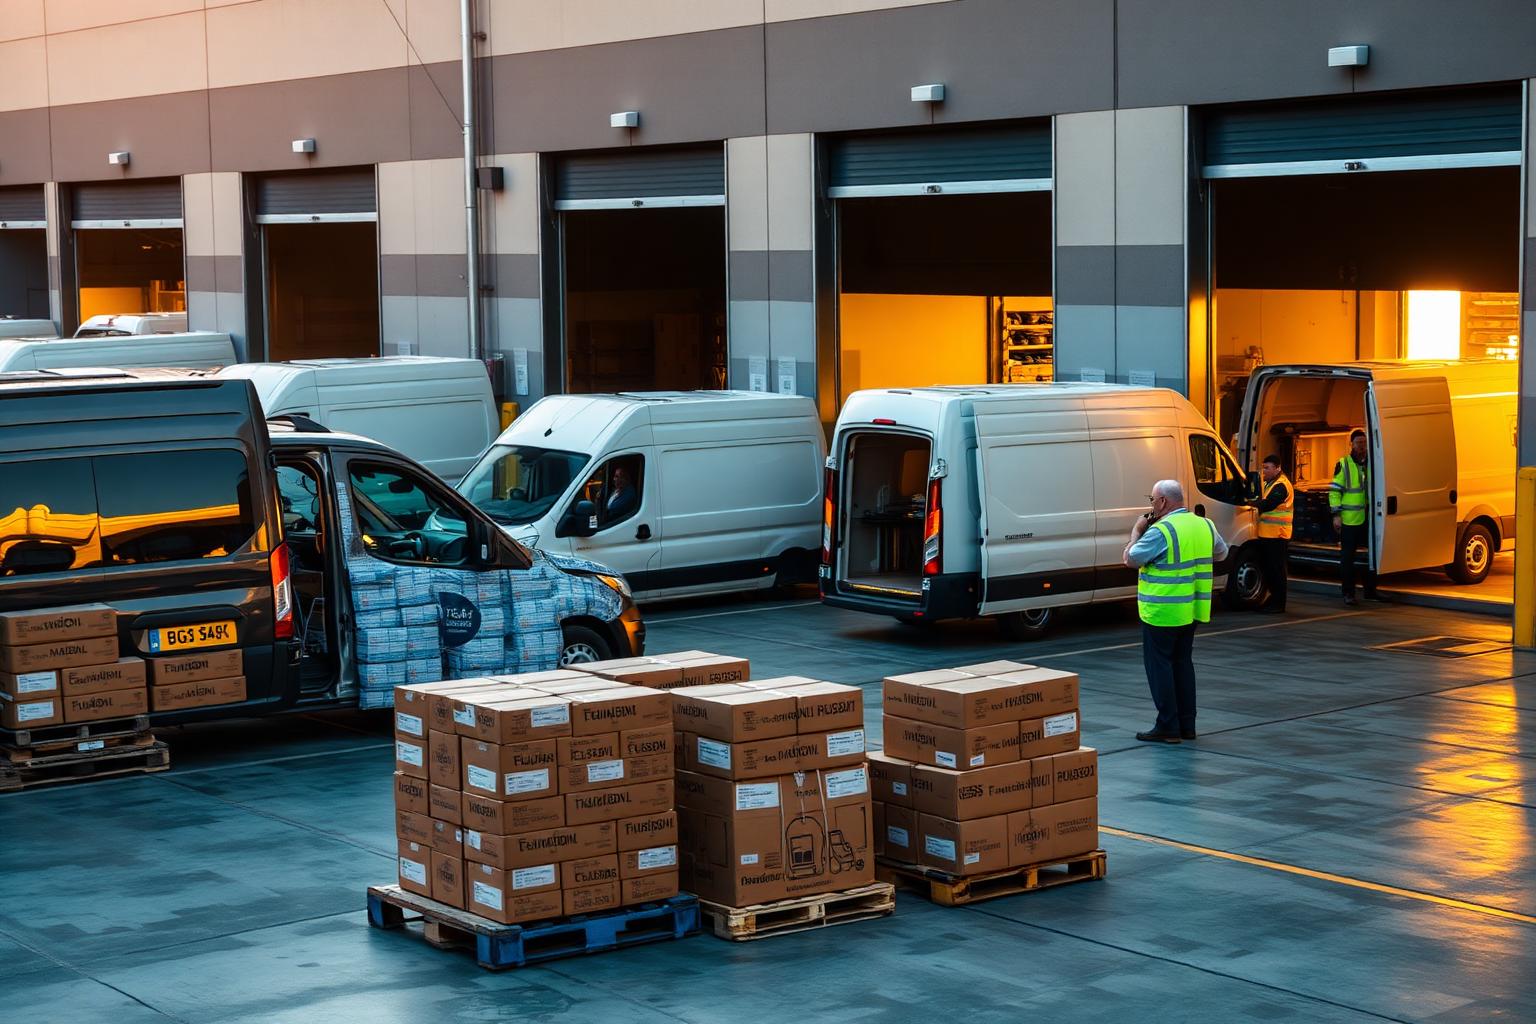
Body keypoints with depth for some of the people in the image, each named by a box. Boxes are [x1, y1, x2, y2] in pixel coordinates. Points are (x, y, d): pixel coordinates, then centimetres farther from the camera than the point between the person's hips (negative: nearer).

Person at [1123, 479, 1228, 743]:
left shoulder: (1160, 531, -19)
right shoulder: (1204, 525, 5)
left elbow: (1131, 559, -12)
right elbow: (1221, 553, 21)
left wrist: (1137, 531, 1)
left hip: (1162, 612, -8)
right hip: (1192, 610, 8)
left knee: (1160, 666, 1)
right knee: (1183, 662, 17)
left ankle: (1168, 727, 0)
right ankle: (1187, 725, 20)